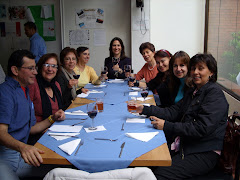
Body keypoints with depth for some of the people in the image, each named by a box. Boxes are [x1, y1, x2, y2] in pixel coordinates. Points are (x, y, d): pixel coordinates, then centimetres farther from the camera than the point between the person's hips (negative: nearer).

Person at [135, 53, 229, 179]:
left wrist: (166, 126, -20)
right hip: (184, 145, 7)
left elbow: (202, 128, -19)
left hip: (204, 153, -7)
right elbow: (173, 112, 12)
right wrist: (144, 109, 3)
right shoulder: (192, 92, 18)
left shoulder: (215, 93, -10)